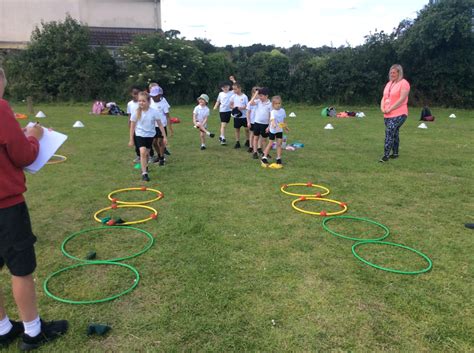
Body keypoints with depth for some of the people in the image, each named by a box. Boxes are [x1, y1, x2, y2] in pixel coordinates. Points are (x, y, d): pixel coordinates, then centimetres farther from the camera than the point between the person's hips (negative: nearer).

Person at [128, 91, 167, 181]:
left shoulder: (154, 112, -13)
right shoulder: (136, 113, -11)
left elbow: (160, 125, -5)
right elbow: (132, 127, -2)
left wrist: (164, 137, -6)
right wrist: (131, 139, 0)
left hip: (150, 135, 2)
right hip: (140, 135, -2)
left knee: (147, 152, 17)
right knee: (143, 152, -21)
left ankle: (145, 166, 45)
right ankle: (144, 173, -18)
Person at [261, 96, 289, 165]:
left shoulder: (283, 111, -1)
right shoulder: (273, 112, -20)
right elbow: (272, 119, -38)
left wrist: (285, 127, 26)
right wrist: (274, 125, -58)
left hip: (280, 130, 4)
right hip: (273, 130, -4)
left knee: (279, 144, 2)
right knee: (270, 144, 3)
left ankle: (279, 158, 10)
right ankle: (264, 157, 15)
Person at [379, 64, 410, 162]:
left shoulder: (404, 83, -7)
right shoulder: (389, 84, 17)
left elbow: (402, 99, -15)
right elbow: (384, 97, 16)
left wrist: (390, 109, -16)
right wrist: (382, 107, -2)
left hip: (398, 114, -8)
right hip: (387, 115, 8)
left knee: (389, 133, -18)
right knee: (394, 133, 15)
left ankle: (386, 156, -19)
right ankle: (395, 153, 26)